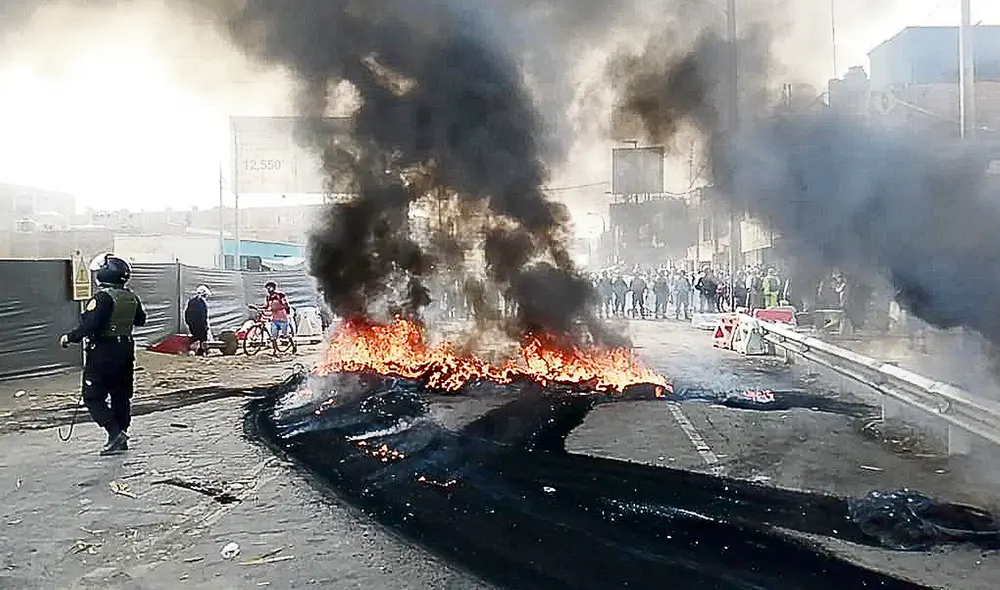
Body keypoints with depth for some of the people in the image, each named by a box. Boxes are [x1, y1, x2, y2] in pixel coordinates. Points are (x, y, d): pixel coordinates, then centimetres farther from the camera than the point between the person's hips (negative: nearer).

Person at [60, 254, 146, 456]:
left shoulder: (103, 297, -18)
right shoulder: (132, 297, 5)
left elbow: (89, 325, -24)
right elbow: (141, 320, 18)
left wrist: (70, 338, -11)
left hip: (103, 353, -7)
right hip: (126, 351, 8)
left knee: (93, 397, 1)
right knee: (121, 396, 14)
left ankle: (115, 433, -9)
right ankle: (121, 438, 19)